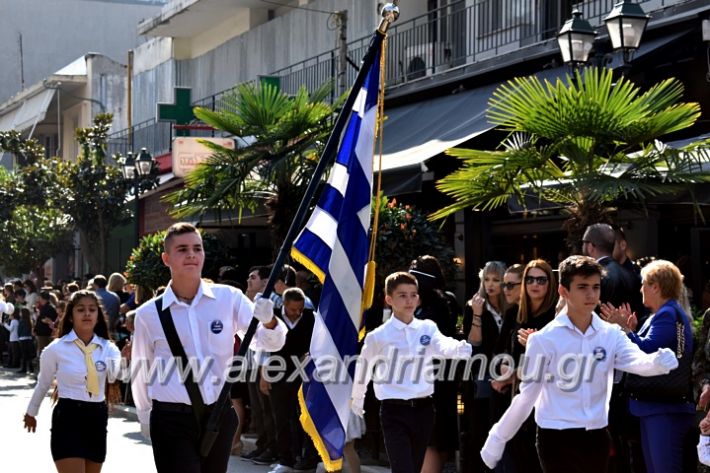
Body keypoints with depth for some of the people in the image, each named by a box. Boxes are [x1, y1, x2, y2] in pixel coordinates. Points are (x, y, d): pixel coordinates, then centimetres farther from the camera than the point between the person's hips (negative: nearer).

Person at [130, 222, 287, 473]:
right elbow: (140, 371, 12)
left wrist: (268, 321, -24)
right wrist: (145, 415, 21)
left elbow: (271, 343, -3)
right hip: (172, 421, -2)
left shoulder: (228, 298, -1)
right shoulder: (148, 314, -2)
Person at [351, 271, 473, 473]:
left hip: (423, 409, 4)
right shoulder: (378, 336, -5)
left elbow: (444, 346, -19)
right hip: (394, 412, -4)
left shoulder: (427, 328, 2)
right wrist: (356, 399, 25)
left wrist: (464, 347, -42)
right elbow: (363, 368, 11)